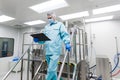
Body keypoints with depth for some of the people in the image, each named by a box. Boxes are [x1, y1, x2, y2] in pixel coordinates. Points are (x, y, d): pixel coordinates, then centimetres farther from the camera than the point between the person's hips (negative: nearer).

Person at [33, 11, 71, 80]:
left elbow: (65, 35, -2)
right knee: (53, 69, 14)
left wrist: (67, 43, -18)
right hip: (47, 51, 6)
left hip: (55, 51, -5)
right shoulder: (46, 27, 25)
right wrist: (38, 40, 1)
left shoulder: (60, 24, 10)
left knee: (51, 69, -9)